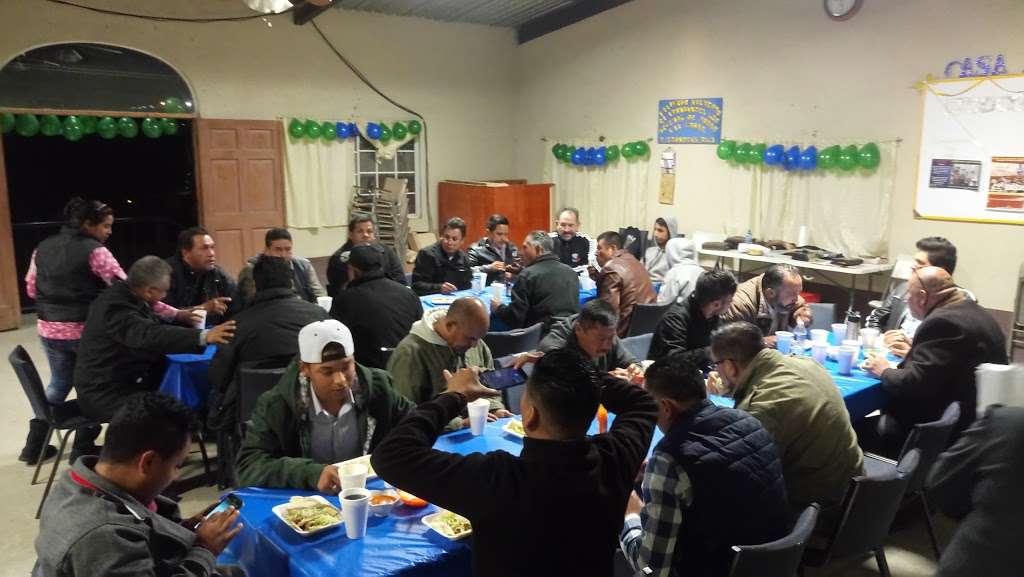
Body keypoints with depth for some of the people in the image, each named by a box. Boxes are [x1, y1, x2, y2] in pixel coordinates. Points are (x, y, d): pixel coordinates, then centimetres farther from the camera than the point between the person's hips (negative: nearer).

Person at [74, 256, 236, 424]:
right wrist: (203, 336, -51)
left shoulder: (126, 295, 2)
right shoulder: (116, 306, -26)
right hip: (106, 394, -9)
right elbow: (150, 335, -42)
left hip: (124, 382, 9)